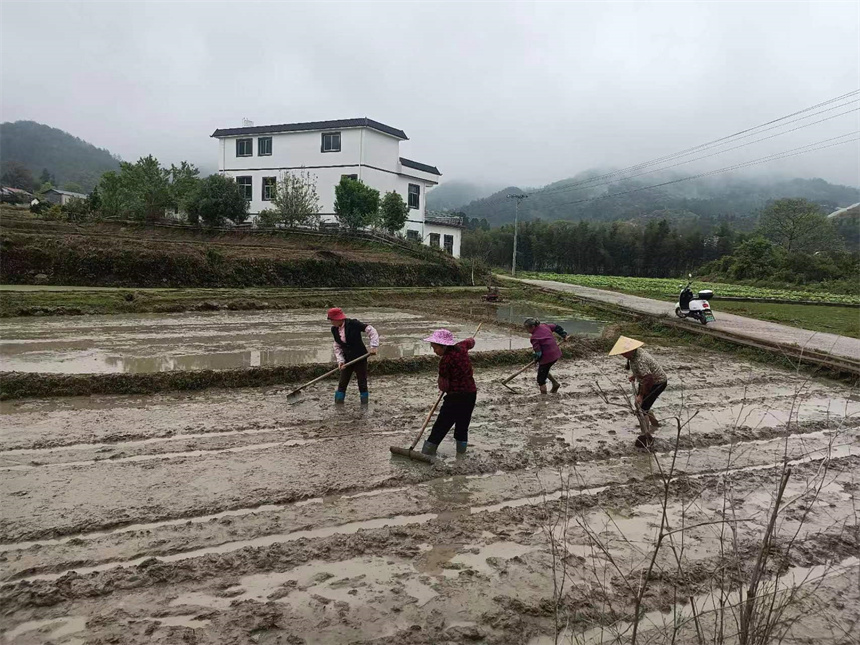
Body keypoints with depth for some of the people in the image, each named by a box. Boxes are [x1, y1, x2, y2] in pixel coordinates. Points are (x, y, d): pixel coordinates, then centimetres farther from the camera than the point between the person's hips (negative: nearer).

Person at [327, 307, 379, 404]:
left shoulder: (353, 324, -17)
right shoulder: (334, 329, 0)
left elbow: (371, 331, -14)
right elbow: (337, 347, 8)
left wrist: (374, 346, -20)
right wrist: (340, 360, -5)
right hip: (347, 360, 5)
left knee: (362, 383, 3)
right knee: (342, 384, 5)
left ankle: (364, 407, 18)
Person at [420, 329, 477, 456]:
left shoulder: (445, 361, -19)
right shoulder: (461, 347, 2)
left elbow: (443, 386, -13)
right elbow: (471, 341, 26)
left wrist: (443, 388, 7)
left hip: (456, 396, -8)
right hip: (472, 393, 8)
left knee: (441, 425, -1)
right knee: (463, 424, 18)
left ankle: (427, 452, 3)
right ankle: (461, 451, 25)